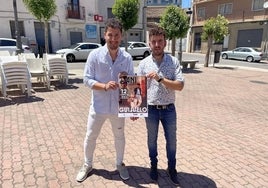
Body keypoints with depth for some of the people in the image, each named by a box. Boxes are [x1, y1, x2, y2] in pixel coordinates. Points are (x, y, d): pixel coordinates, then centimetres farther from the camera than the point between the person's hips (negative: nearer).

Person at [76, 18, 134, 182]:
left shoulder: (127, 58, -6)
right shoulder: (95, 55, -10)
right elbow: (87, 80, -10)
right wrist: (104, 86, -27)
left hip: (118, 107, 1)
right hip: (98, 106, -1)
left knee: (120, 136, 19)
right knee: (90, 137, 15)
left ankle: (120, 164, 44)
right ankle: (87, 165, 40)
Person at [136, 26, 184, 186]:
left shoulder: (174, 61, -7)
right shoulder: (143, 64, -5)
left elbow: (180, 86, -15)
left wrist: (160, 79, -26)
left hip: (169, 109, 0)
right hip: (151, 110, 1)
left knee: (171, 141, 15)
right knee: (152, 140, 18)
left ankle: (172, 168, 38)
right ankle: (154, 166, 42)